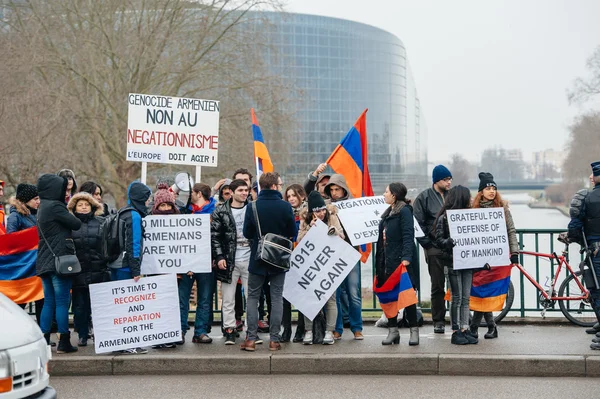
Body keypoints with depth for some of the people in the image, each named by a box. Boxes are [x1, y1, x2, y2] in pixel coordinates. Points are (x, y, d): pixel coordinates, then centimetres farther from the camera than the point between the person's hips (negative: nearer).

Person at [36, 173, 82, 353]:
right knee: (62, 302, -3)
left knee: (49, 302, 11)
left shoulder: (43, 207, 15)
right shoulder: (54, 206, -13)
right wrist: (69, 217, 10)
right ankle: (64, 342, 0)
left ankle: (44, 340, 12)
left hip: (45, 262, 9)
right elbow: (76, 224, -9)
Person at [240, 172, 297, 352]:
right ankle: (274, 340, 7)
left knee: (253, 297, 9)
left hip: (257, 258, 0)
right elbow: (293, 233, -4)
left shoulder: (252, 207, -10)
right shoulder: (285, 206, -11)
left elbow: (246, 233, -5)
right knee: (277, 298, 8)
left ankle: (251, 339, 3)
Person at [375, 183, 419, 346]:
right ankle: (393, 330, 15)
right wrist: (380, 262, 15)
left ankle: (414, 330, 5)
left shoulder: (404, 211, -8)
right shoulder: (388, 212, 18)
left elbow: (408, 236, -17)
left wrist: (406, 258, -27)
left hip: (401, 261, -9)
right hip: (388, 261, 9)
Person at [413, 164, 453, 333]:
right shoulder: (424, 198, 0)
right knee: (437, 286, 4)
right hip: (435, 249, -3)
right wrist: (427, 243, -7)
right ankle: (438, 320, 13)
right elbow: (417, 223, -3)